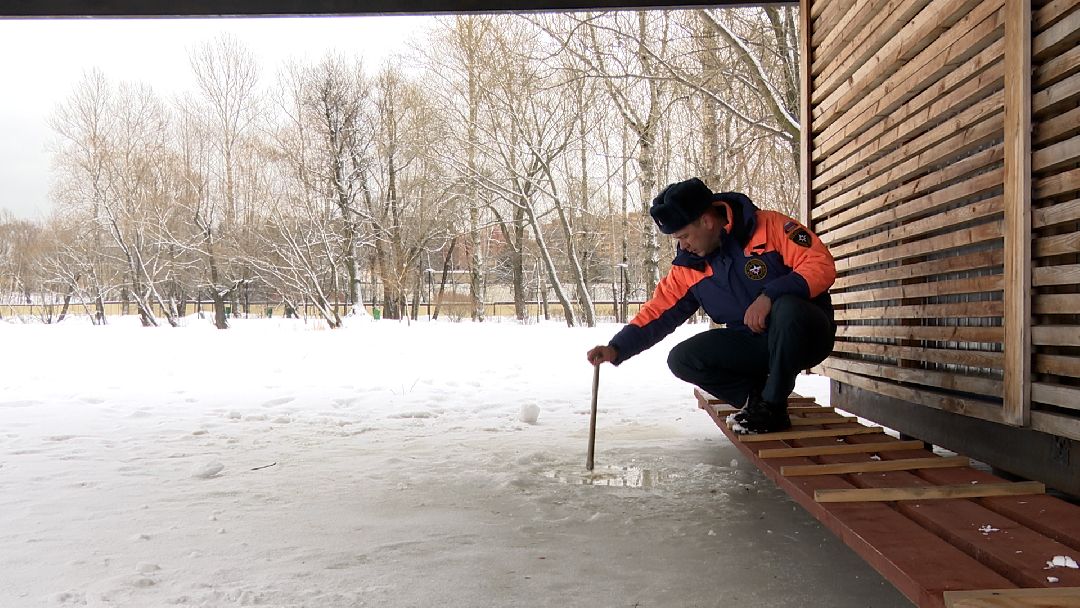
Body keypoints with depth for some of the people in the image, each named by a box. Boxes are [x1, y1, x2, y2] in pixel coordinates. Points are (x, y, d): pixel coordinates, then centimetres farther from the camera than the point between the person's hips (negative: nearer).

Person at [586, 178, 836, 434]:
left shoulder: (769, 227, -15)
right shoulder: (689, 266, 0)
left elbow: (822, 265, -22)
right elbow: (659, 312, -1)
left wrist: (769, 295, -32)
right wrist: (617, 349, -13)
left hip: (806, 336, -4)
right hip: (750, 344, 5)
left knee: (787, 308, -38)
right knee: (682, 359, -13)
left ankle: (772, 406, -18)